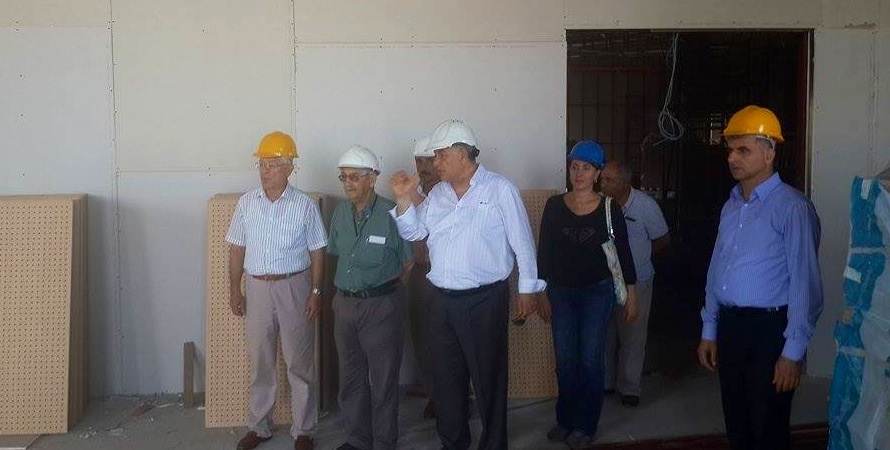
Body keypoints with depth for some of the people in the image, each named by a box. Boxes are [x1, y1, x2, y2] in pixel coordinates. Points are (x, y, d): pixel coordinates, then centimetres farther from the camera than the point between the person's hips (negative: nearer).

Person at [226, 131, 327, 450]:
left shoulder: (304, 206, -6)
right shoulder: (247, 203, 2)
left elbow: (317, 252, -2)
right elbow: (236, 249, 7)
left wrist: (316, 292, -7)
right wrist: (234, 290, 4)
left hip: (294, 287, -2)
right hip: (257, 288, 3)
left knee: (300, 363, 6)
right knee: (260, 363, 13)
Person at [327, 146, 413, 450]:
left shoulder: (391, 214, -14)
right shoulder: (341, 213, 3)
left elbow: (409, 262, -4)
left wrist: (384, 287, 4)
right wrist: (350, 287, 12)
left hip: (381, 307, -5)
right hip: (345, 305, 6)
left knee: (383, 379, 7)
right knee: (351, 377, 16)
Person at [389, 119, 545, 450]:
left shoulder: (500, 190, -7)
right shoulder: (436, 194, 10)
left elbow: (522, 243, -5)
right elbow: (412, 232, 14)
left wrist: (528, 289, -4)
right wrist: (404, 199, -2)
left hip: (484, 301, -6)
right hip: (441, 301, 6)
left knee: (488, 379, 6)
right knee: (445, 378, 15)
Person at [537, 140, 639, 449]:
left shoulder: (609, 209, -4)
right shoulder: (554, 206, -1)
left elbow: (624, 253, 1)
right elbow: (544, 252, 3)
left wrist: (631, 295, 1)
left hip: (597, 291, -2)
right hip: (561, 292, 2)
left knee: (590, 359, 3)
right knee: (565, 360, 8)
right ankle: (565, 420, 24)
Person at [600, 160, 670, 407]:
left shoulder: (645, 205, -14)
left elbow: (662, 240, 1)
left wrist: (637, 255, 4)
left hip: (636, 281, -2)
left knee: (632, 336, 6)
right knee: (604, 334, 13)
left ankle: (629, 388, 21)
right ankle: (605, 381, 30)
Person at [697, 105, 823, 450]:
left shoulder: (791, 206, -14)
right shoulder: (731, 206, 11)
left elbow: (804, 282, -16)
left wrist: (793, 351, -17)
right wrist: (709, 330, 14)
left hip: (769, 329, -7)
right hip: (730, 326, 7)